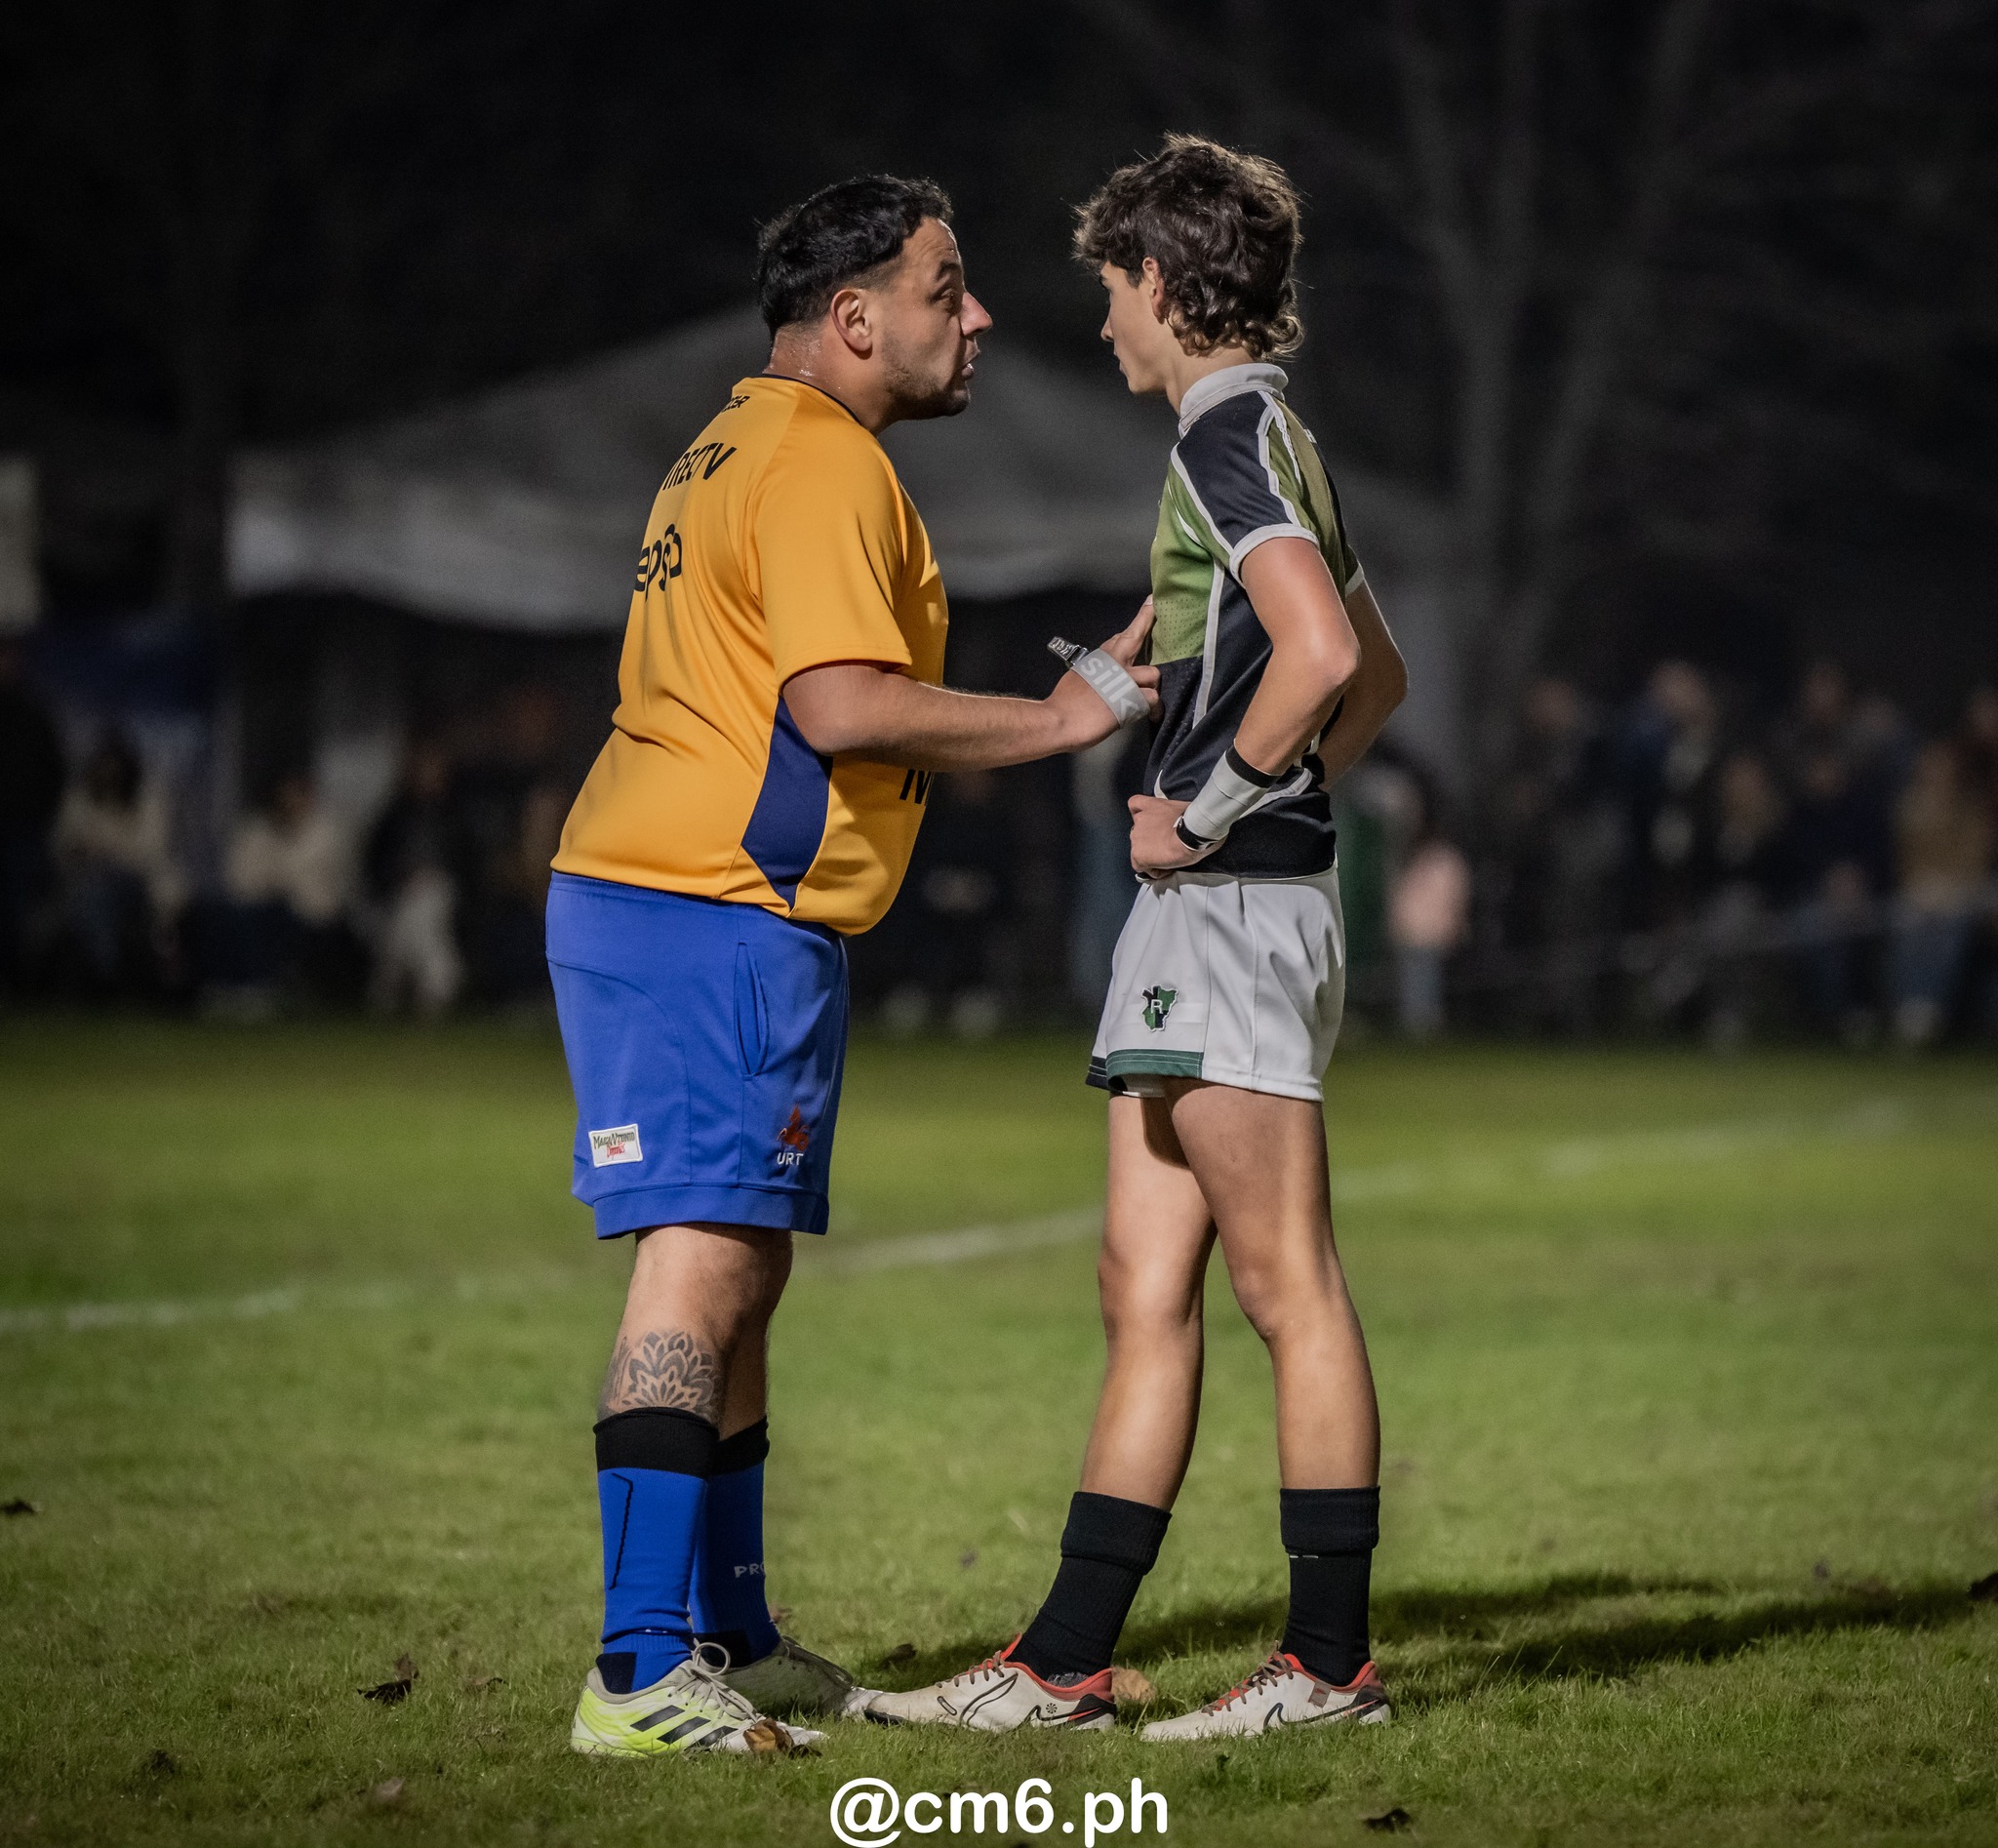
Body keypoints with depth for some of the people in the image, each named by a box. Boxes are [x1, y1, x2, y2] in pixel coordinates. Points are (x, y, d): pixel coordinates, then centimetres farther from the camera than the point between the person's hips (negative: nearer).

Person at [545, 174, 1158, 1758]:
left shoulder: (741, 451, 23)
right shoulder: (825, 461, -10)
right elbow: (841, 703, -22)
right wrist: (1054, 722, -11)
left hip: (641, 901, 11)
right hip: (724, 916, -11)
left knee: (738, 1278, 15)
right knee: (703, 1268, -14)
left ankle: (729, 1638, 22)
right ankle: (642, 1674, -19)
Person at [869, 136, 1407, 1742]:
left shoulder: (1231, 437, -10)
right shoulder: (1277, 441, 21)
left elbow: (1324, 653, -25)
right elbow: (1381, 676, 33)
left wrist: (1210, 812, -15)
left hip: (1233, 905, -10)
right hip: (1202, 913, 10)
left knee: (1286, 1283, -7)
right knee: (1144, 1292, 8)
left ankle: (1332, 1658, -3)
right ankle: (1064, 1663, 9)